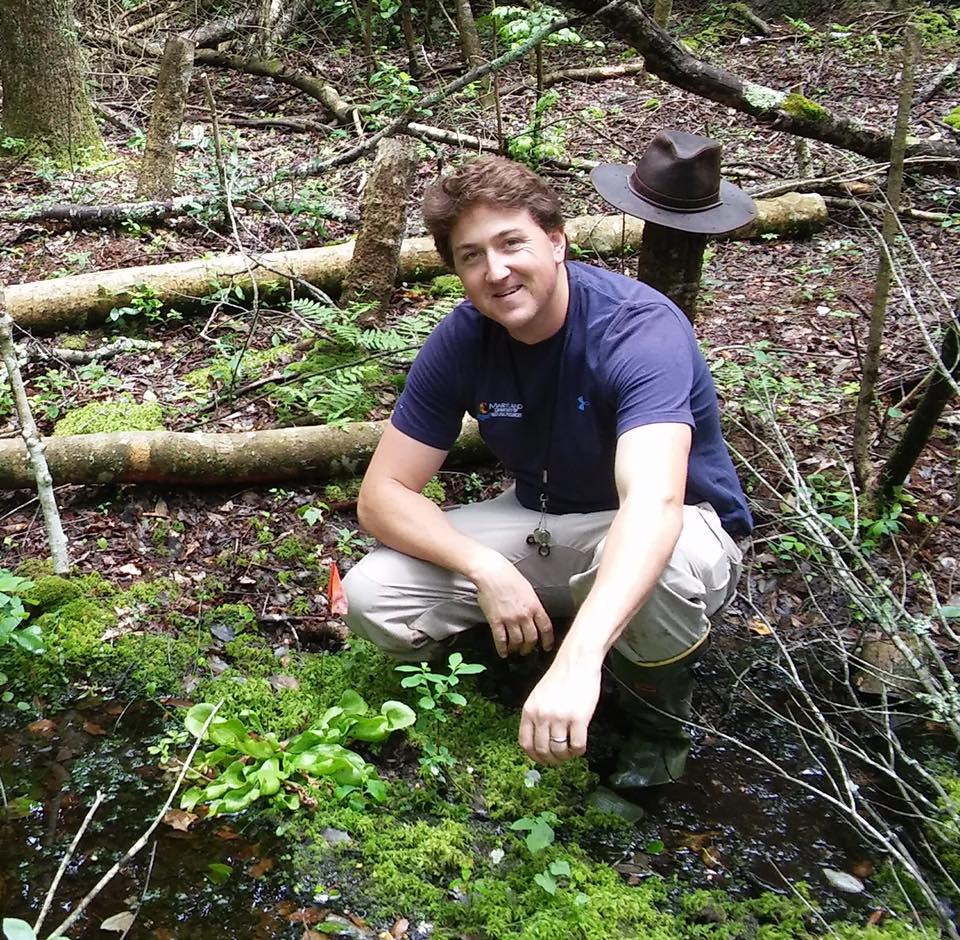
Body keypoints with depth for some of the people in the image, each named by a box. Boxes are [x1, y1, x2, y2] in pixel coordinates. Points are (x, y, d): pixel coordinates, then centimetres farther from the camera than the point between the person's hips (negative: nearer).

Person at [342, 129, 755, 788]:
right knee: (372, 598, -15)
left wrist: (577, 660, -60)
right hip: (543, 522, 4)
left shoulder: (640, 328, -30)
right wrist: (486, 568, -31)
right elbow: (384, 495, -13)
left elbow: (653, 504, -46)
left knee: (650, 578, -42)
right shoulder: (463, 340, -14)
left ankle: (663, 715, -6)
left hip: (677, 531, -4)